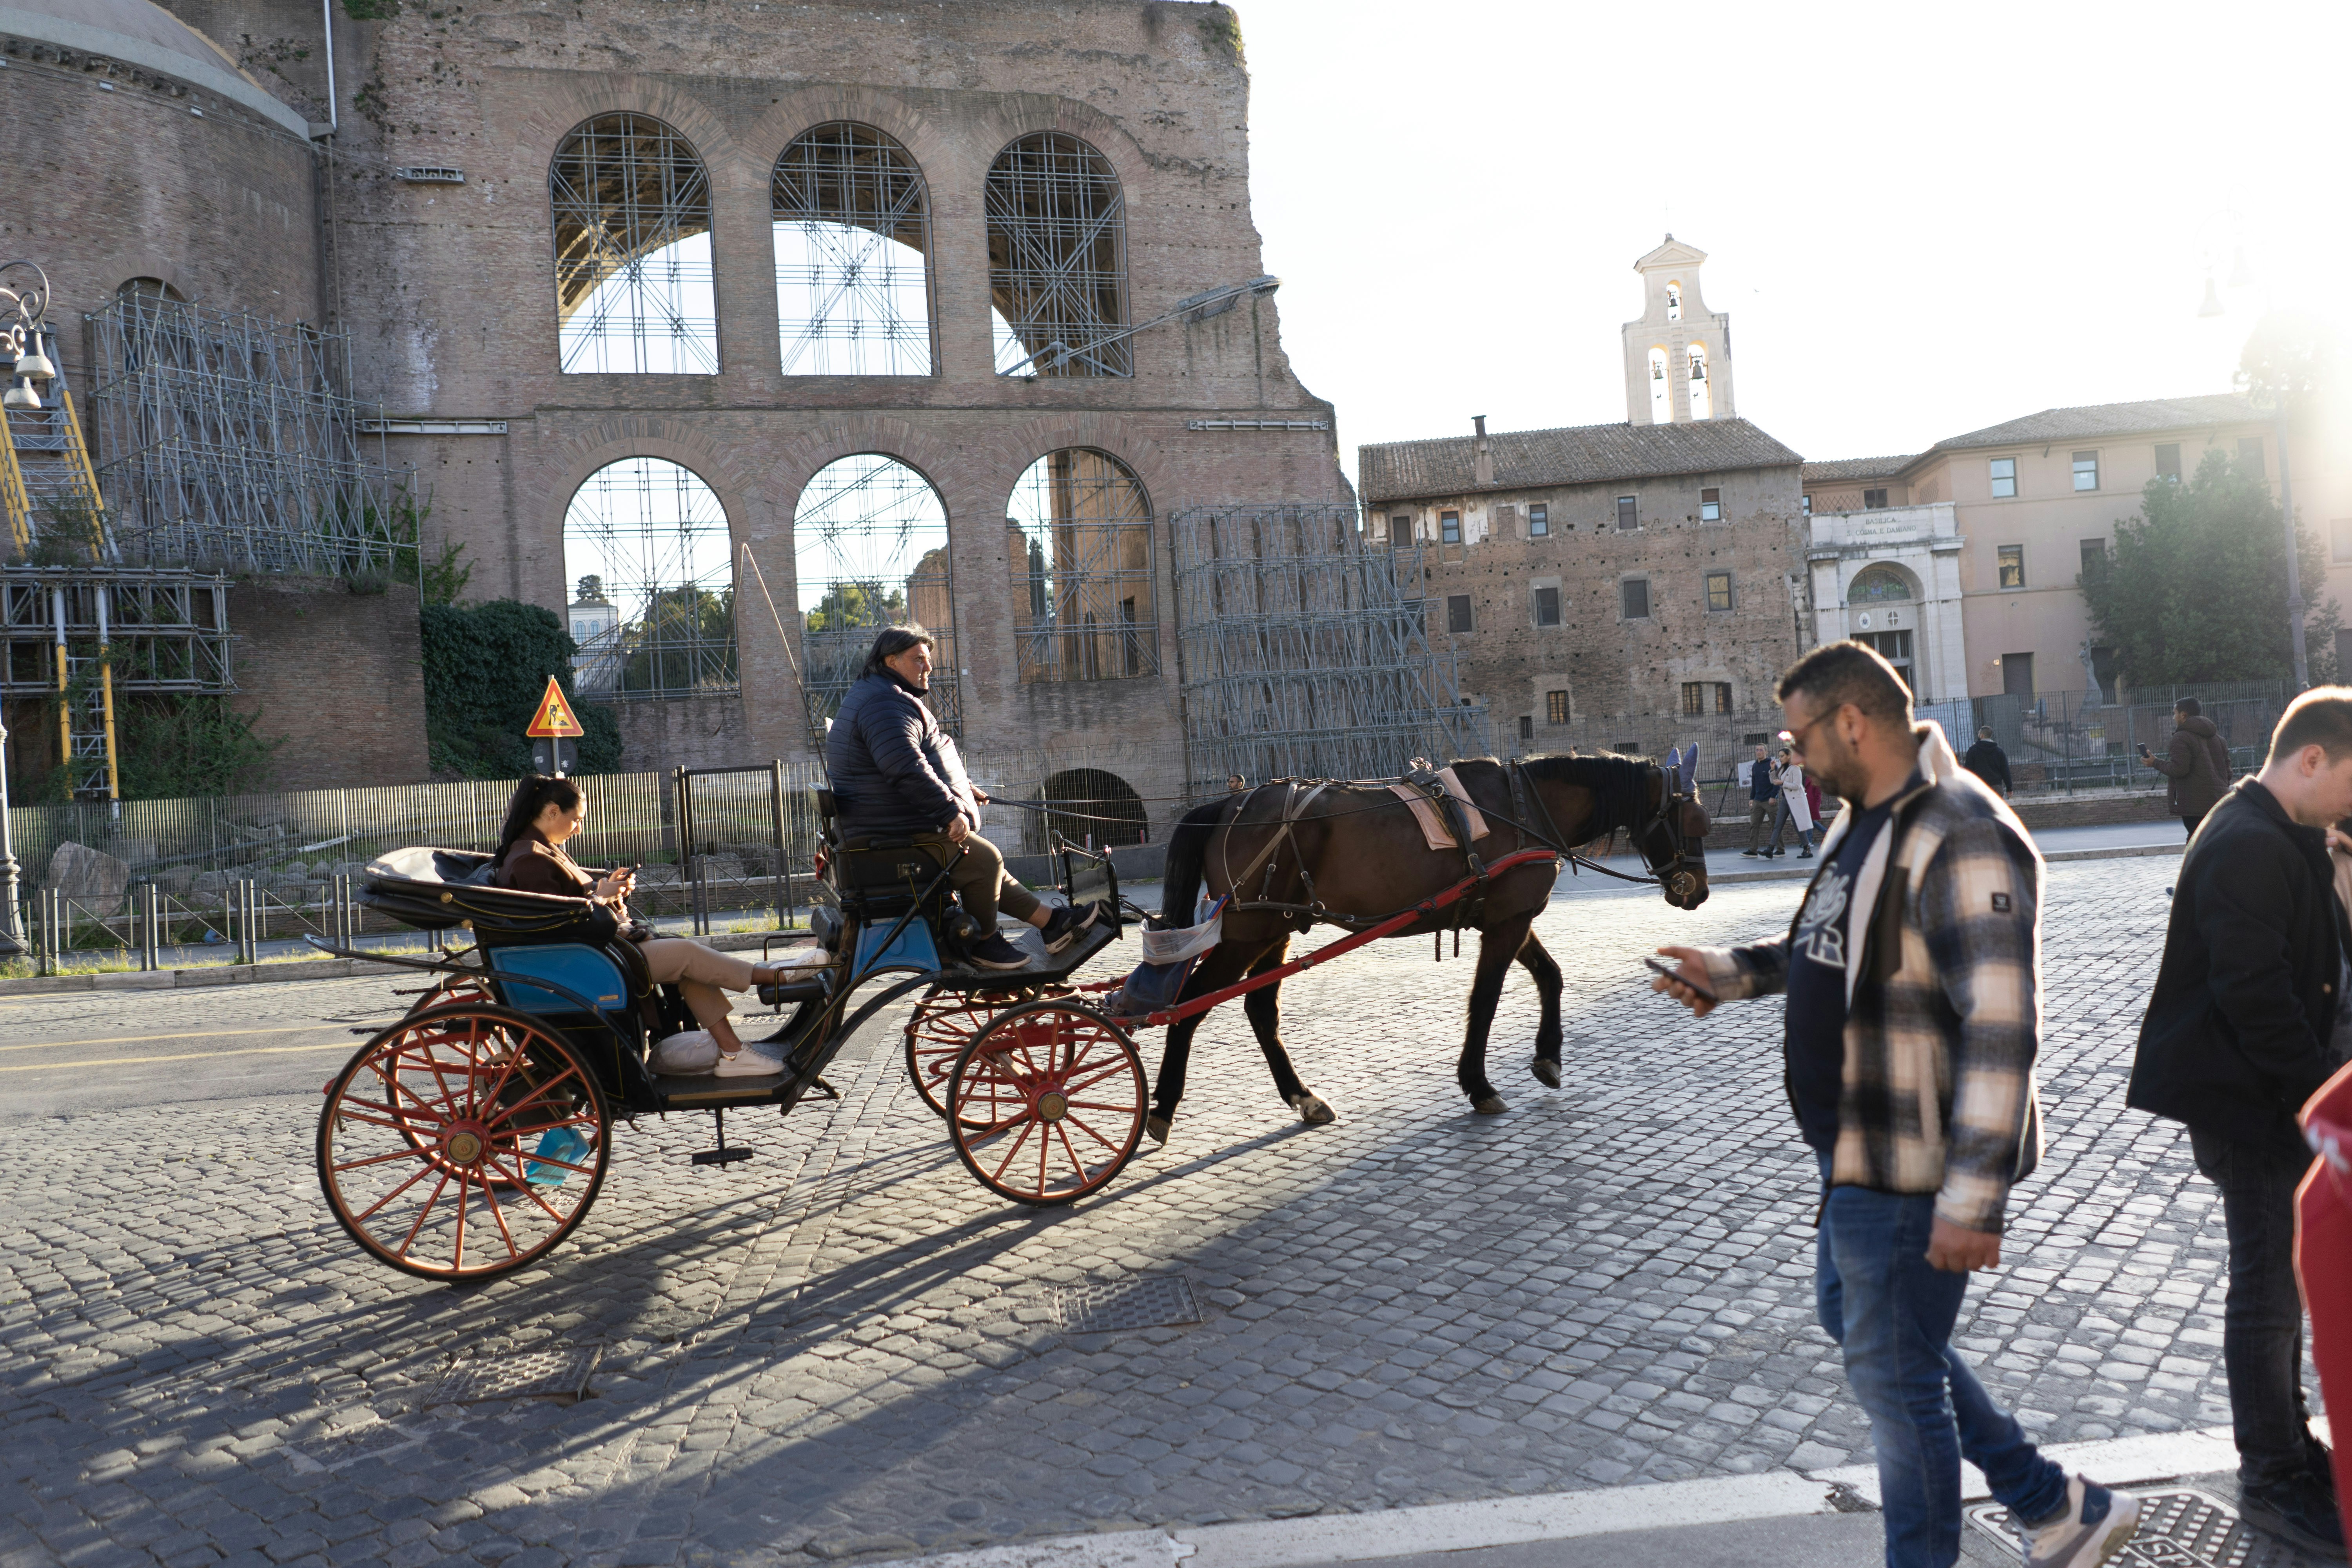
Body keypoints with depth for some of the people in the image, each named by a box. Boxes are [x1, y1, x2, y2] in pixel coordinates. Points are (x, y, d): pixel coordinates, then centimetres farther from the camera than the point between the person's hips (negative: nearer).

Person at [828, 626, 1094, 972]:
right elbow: (907, 770, -31)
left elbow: (924, 762, 33)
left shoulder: (879, 697, 21)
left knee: (986, 862, 16)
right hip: (898, 836, -12)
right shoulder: (886, 703, -19)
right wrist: (951, 810, -27)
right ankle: (984, 942, 1)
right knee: (984, 859, -15)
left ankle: (1051, 921, 18)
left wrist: (963, 788, 29)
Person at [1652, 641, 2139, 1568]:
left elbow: (2001, 1029, -29)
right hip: (1857, 1146, 11)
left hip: (1911, 1167, -11)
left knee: (1892, 1372, 4)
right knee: (1852, 1317, 23)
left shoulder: (1959, 839, -24)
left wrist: (1970, 1197, -31)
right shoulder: (1867, 822, 8)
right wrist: (1733, 972, 14)